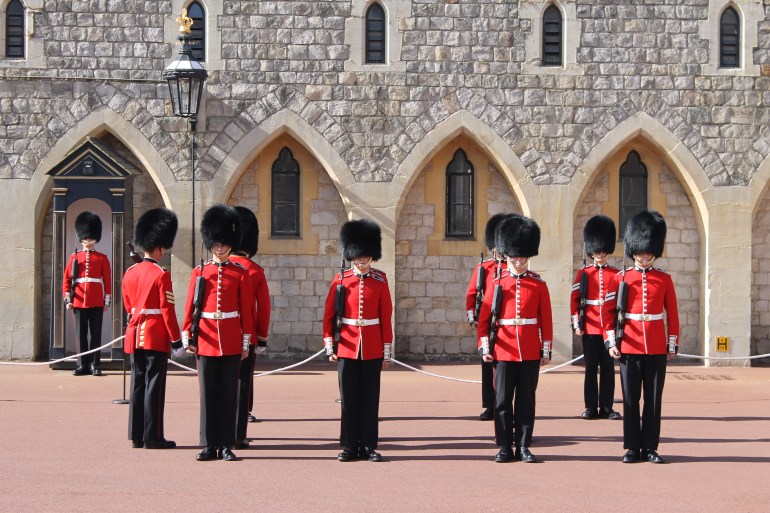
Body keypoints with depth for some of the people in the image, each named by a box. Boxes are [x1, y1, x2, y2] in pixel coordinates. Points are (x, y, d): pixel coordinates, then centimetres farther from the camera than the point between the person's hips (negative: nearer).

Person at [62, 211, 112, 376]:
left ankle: (95, 365, 4)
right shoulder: (74, 257, 9)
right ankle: (82, 365, 8)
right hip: (79, 302, 1)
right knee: (81, 334, 3)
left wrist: (108, 301, -1)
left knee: (96, 334, 0)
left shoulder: (102, 258, 6)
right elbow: (67, 279, 7)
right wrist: (67, 298, -2)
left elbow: (108, 280, 4)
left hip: (97, 303, -1)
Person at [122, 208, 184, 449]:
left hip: (135, 335, 7)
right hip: (156, 337, -7)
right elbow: (168, 310, -14)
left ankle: (136, 435, 13)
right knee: (154, 386, -3)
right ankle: (153, 436, -1)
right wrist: (177, 341, -9)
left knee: (137, 385, 10)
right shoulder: (161, 275, -12)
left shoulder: (130, 272, 9)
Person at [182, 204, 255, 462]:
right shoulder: (199, 272, 5)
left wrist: (246, 342, 0)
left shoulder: (240, 274, 3)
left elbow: (247, 310, 3)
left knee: (229, 394, 2)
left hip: (231, 342, -1)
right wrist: (186, 335, -3)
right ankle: (209, 445, 9)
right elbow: (190, 306, 5)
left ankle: (227, 445, 7)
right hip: (206, 342, 1)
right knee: (208, 394, 4)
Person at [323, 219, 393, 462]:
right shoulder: (341, 280, 2)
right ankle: (350, 446, 10)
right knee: (348, 398, 3)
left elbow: (386, 316, 2)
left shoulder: (380, 280, 2)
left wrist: (387, 351, 0)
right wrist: (329, 345, -2)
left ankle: (368, 446, 9)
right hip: (347, 348, 0)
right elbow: (329, 314, 4)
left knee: (370, 398, 3)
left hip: (372, 348, 0)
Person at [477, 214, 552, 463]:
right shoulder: (497, 283, 3)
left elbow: (546, 319, 5)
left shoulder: (538, 284, 4)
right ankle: (505, 447, 9)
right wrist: (484, 346, -4)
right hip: (504, 351, 0)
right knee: (503, 400, 2)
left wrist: (546, 350, 2)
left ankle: (523, 446, 11)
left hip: (530, 353, 0)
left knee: (526, 400, 5)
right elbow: (484, 317, 2)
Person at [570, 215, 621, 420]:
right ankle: (591, 407, 7)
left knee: (608, 368, 2)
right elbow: (574, 300, 3)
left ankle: (606, 407, 7)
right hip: (590, 328, -1)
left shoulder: (616, 274, 7)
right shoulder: (583, 274, 5)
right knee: (591, 368, 3)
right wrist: (576, 323, -5)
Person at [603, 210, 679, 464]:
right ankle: (632, 447, 8)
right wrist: (611, 341, -4)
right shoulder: (621, 278, 3)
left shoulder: (664, 279, 5)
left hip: (657, 348, 1)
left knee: (654, 399, 4)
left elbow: (672, 314, 8)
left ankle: (650, 447, 10)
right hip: (629, 346, -1)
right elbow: (609, 311, 4)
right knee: (630, 399, 2)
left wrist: (673, 345, 4)